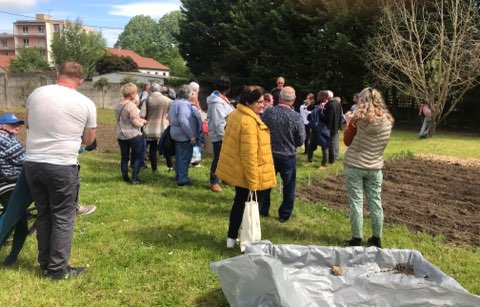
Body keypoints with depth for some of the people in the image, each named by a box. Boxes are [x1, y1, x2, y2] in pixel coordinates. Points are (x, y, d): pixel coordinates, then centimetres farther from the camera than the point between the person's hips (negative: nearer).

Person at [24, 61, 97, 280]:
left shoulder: (36, 94, 4)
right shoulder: (86, 104, -5)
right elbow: (88, 140, 7)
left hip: (32, 163, 5)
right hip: (62, 167, -4)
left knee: (43, 214, 17)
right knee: (63, 218, 7)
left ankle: (45, 264, 29)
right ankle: (58, 269, 14)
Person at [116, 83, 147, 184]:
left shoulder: (118, 104, 2)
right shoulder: (132, 105, -20)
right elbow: (136, 122, -21)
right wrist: (143, 122, 0)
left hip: (121, 135, 6)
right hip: (133, 135, -6)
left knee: (124, 157, 14)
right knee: (137, 157, 7)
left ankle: (125, 177, 20)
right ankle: (134, 178, 6)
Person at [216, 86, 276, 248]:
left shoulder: (236, 114, 5)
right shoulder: (249, 122, -26)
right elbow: (249, 154, -28)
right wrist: (253, 182, -23)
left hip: (236, 170, 10)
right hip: (249, 174, -9)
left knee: (240, 202, 22)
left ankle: (231, 238, 33)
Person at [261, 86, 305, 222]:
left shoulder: (268, 112, -13)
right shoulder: (297, 117, -18)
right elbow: (301, 141, -10)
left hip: (269, 154, 2)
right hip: (288, 157, -2)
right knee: (288, 187, 15)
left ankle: (263, 210, 31)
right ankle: (284, 215, 22)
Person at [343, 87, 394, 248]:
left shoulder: (359, 118, -12)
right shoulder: (387, 120, 1)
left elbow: (347, 141, -3)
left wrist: (349, 122, 8)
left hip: (354, 166, -4)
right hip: (375, 167, 4)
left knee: (356, 202, 3)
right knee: (375, 202, 12)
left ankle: (356, 239, 9)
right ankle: (377, 238, 22)